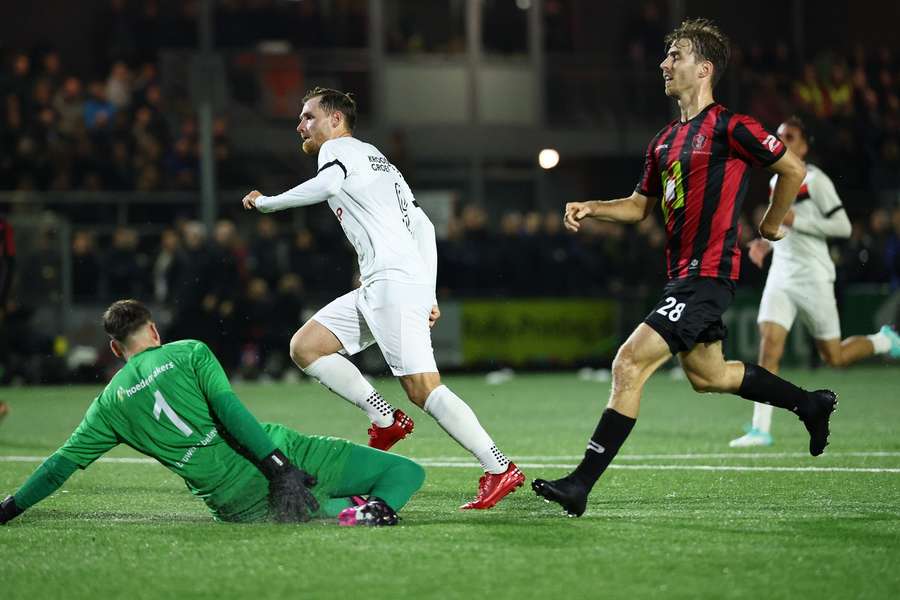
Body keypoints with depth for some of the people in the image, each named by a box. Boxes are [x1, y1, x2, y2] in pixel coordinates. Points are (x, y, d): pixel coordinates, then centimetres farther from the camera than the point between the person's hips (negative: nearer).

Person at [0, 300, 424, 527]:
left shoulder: (109, 404, 14)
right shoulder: (190, 352, 9)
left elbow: (60, 466, 17)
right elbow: (230, 411, -6)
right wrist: (277, 465, -14)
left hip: (237, 506, 2)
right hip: (277, 454, -1)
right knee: (408, 472, 2)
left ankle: (341, 510, -5)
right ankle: (376, 507, -32)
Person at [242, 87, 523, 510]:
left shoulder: (338, 148, 2)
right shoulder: (377, 161, 30)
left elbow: (326, 185, -23)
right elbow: (423, 227, 25)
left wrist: (267, 202, -10)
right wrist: (428, 295, 21)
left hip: (394, 280, -10)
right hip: (377, 287, 10)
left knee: (422, 389, -15)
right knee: (304, 347, 9)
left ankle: (500, 469, -16)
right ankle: (386, 420, 4)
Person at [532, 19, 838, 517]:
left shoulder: (730, 127, -11)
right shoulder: (666, 140, 14)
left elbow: (793, 169, -4)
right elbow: (641, 205, 22)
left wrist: (772, 223, 5)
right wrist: (590, 209, 6)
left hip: (707, 275, -10)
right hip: (683, 275, 10)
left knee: (630, 363, -17)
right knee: (706, 375, 21)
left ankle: (581, 483, -17)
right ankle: (810, 405, 39)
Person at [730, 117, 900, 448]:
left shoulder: (815, 180, -9)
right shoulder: (776, 181, 13)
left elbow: (842, 226, -14)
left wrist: (795, 220, -19)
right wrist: (765, 243, 9)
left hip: (813, 278, -6)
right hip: (781, 276, 6)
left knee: (834, 357, 3)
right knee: (769, 344, -13)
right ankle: (760, 429, -16)